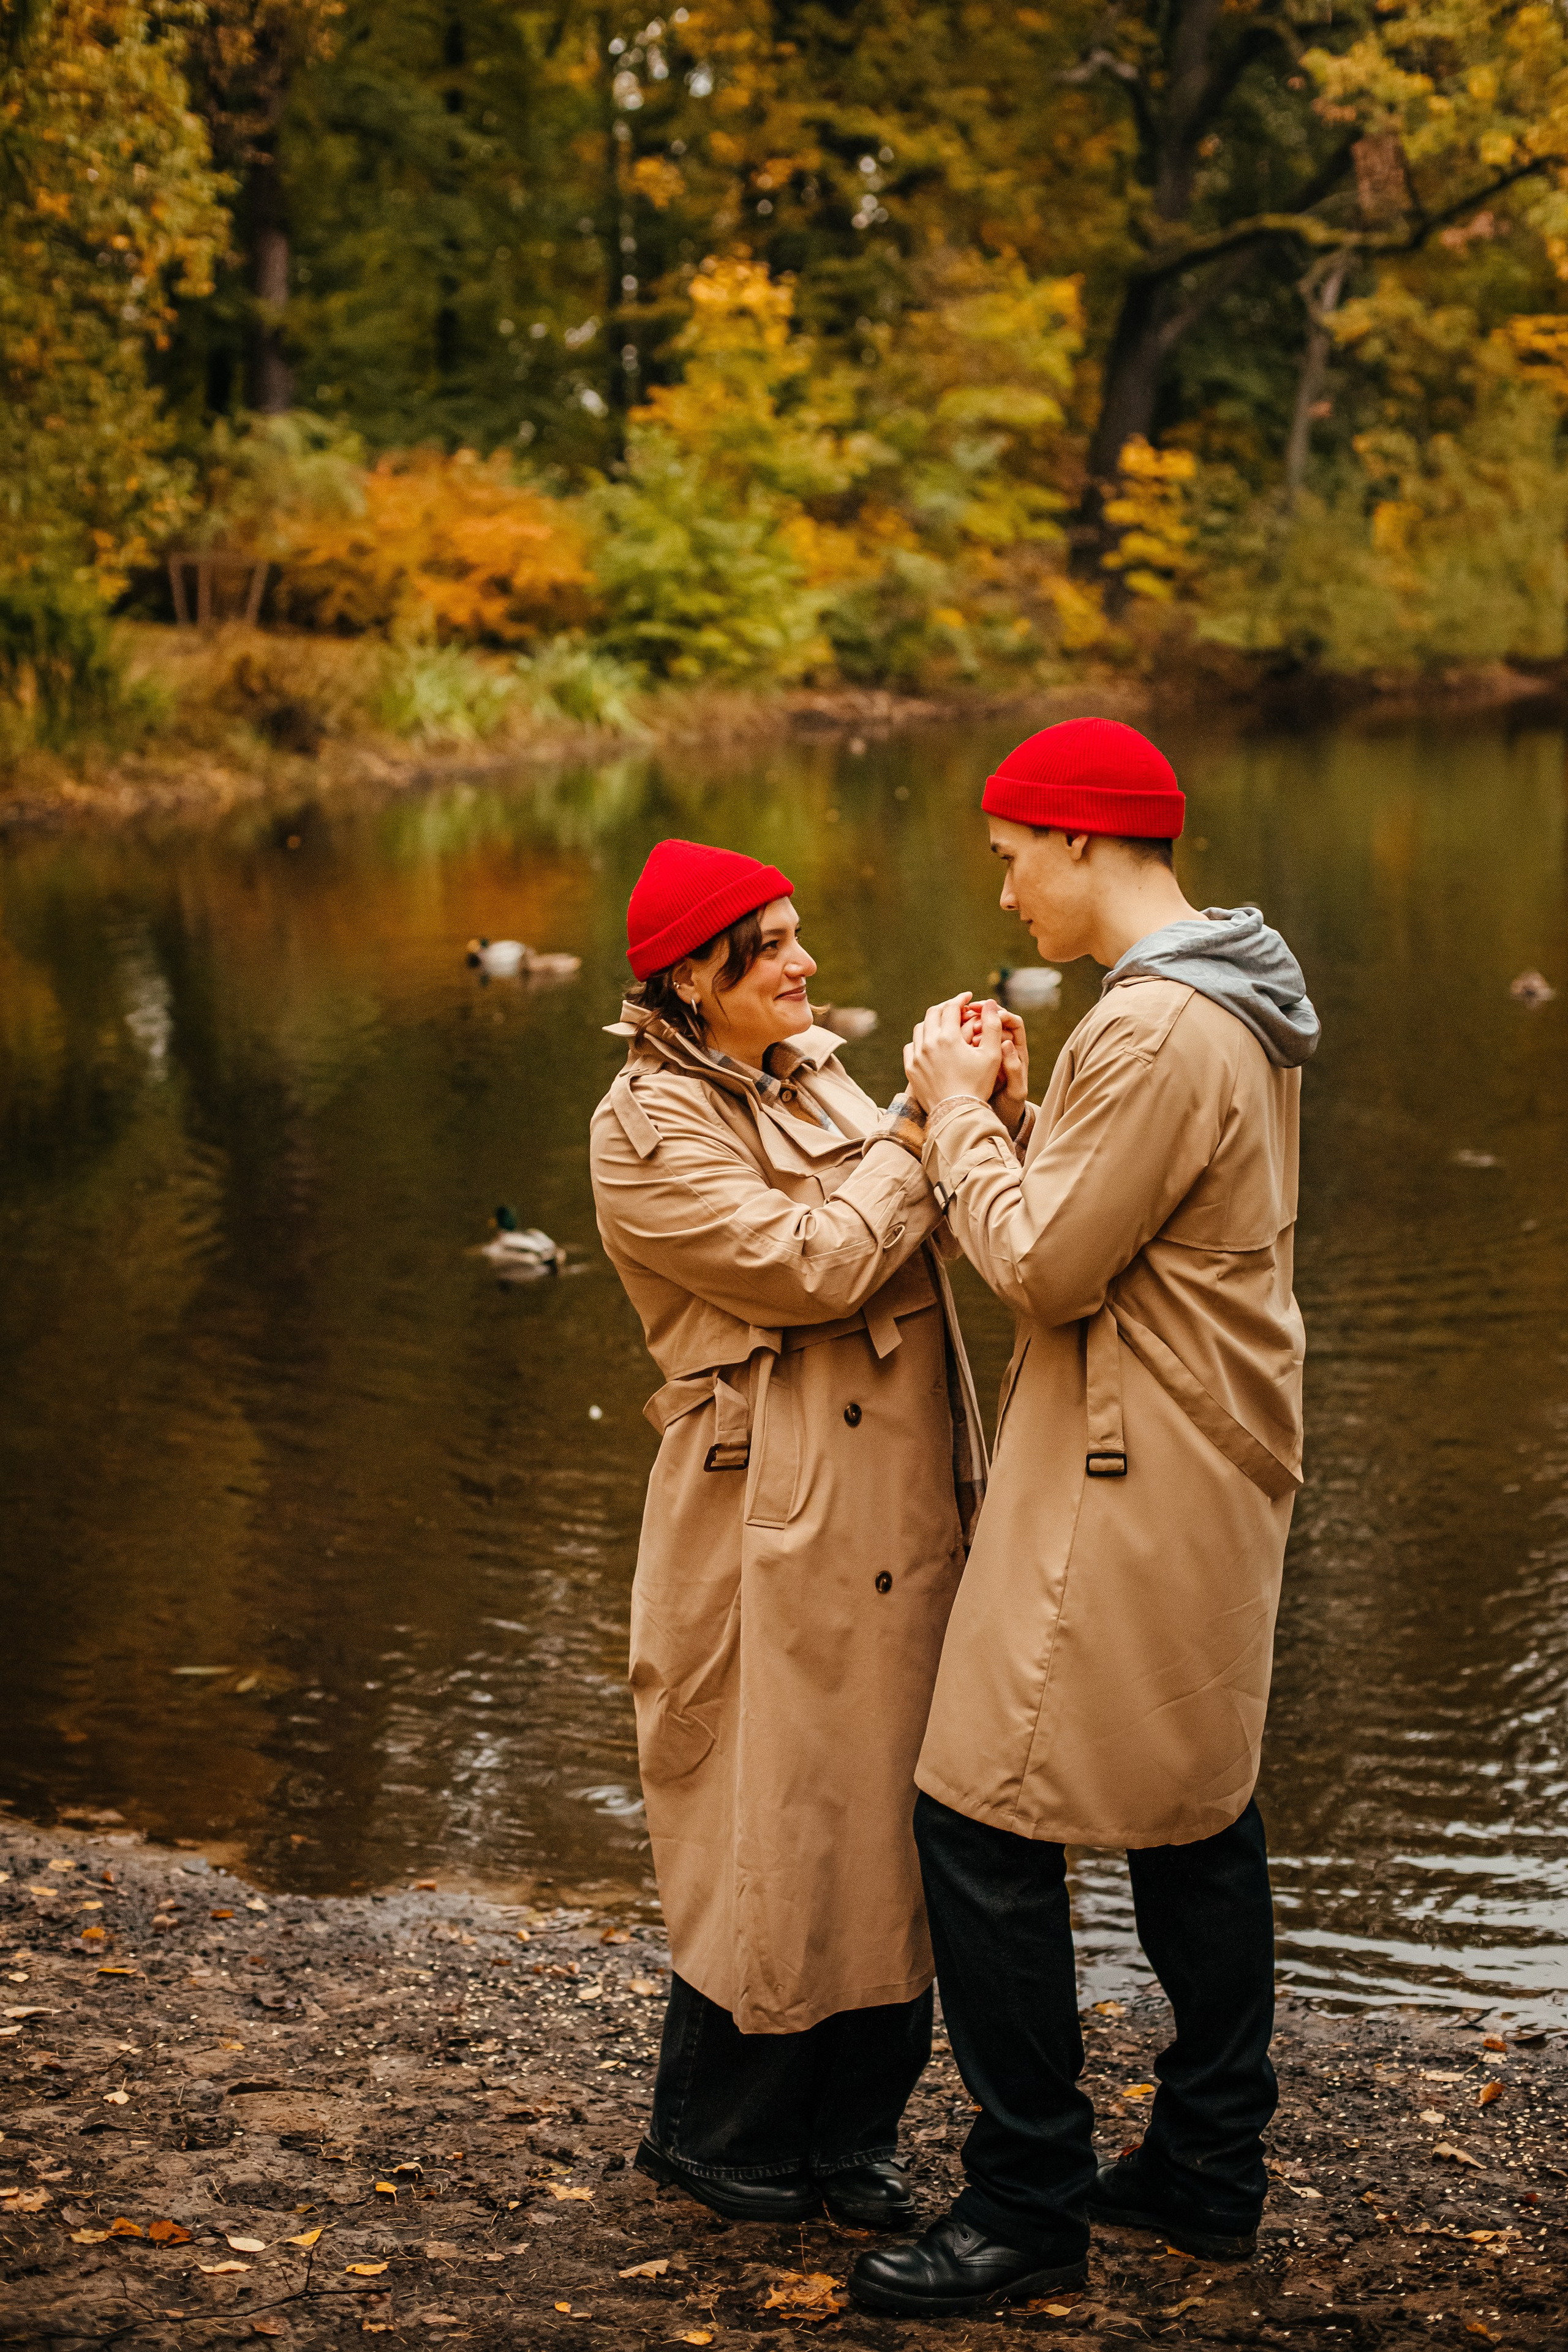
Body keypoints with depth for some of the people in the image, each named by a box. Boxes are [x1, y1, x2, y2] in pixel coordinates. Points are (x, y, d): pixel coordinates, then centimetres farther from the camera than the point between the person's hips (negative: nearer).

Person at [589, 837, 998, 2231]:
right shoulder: (650, 1128, -10)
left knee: (889, 1818, 10)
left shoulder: (810, 1074, 14)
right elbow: (809, 1264, -20)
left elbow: (928, 1216, 8)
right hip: (778, 1522, -7)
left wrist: (997, 1111, -8)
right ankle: (714, 2133, 21)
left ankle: (851, 2135, 23)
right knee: (777, 1826, 1)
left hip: (900, 1512, 8)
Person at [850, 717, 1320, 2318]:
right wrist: (1006, 1113, 7)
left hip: (1123, 1492, -11)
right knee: (1198, 1814, 16)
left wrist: (961, 1117, -7)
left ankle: (1029, 2204, 3)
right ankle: (1209, 2170, 26)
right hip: (1212, 1468, 11)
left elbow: (1046, 1267, -19)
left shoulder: (1155, 1032, -21)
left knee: (985, 1822, -5)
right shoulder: (1240, 1009, 12)